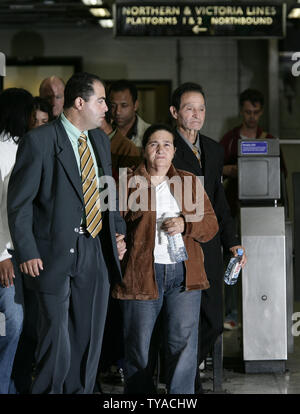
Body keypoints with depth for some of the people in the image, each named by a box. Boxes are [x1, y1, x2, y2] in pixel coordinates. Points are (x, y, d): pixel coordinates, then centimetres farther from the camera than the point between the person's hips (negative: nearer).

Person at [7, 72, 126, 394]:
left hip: (97, 252, 6)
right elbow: (18, 202, -9)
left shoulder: (100, 140, 11)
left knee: (89, 338, 11)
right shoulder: (39, 141, -10)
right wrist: (27, 253, -14)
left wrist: (118, 231, 10)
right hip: (56, 255, -6)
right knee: (56, 341, -1)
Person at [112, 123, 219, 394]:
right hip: (142, 274, -1)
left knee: (184, 343, -7)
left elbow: (211, 224, 10)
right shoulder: (129, 184, 8)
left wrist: (186, 224, -9)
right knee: (138, 345, 5)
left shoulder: (190, 182, 14)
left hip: (184, 275, 1)